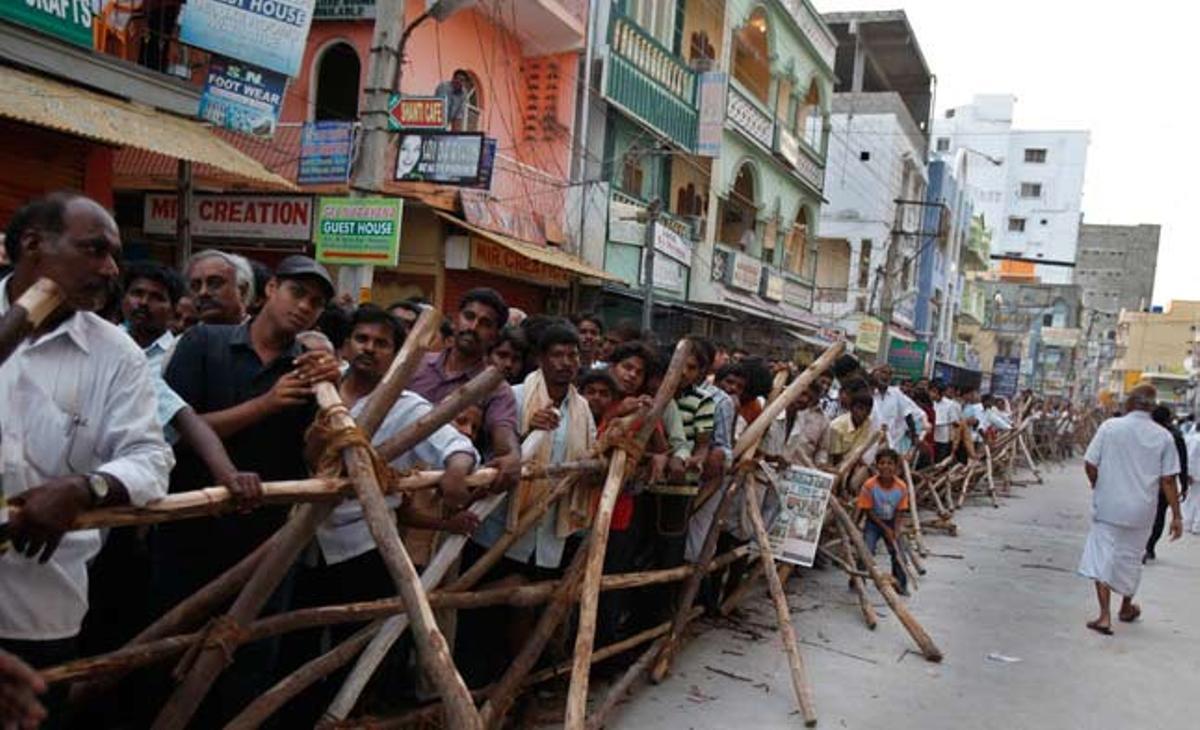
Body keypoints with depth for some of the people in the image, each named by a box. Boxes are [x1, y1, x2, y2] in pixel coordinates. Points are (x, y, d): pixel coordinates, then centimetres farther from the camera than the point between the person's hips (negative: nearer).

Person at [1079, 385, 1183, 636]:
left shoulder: (1110, 427, -9)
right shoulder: (1163, 436, -5)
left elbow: (1090, 464, -7)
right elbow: (1168, 480, -5)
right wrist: (1176, 516, 1)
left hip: (1108, 506, -2)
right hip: (1141, 510, 2)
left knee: (1103, 556, 3)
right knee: (1131, 557, 19)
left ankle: (1104, 615, -6)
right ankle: (1126, 608, 38)